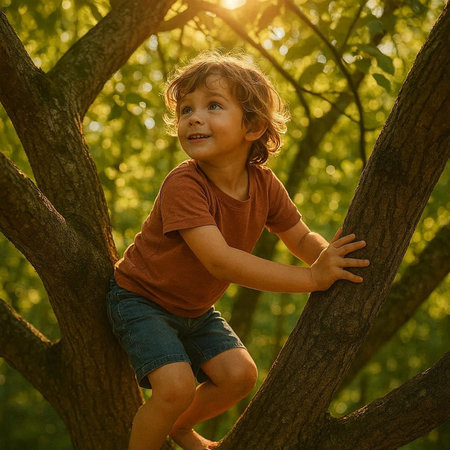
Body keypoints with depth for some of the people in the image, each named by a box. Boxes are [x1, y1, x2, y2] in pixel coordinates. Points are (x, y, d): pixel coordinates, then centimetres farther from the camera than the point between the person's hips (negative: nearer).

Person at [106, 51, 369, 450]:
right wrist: (312, 277, -42)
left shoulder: (264, 184, -11)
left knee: (240, 375, -4)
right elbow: (220, 261, -40)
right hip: (142, 299, -6)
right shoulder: (184, 186, -32)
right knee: (177, 385, -23)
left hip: (195, 308, 6)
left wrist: (332, 256, -26)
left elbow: (302, 238, -1)